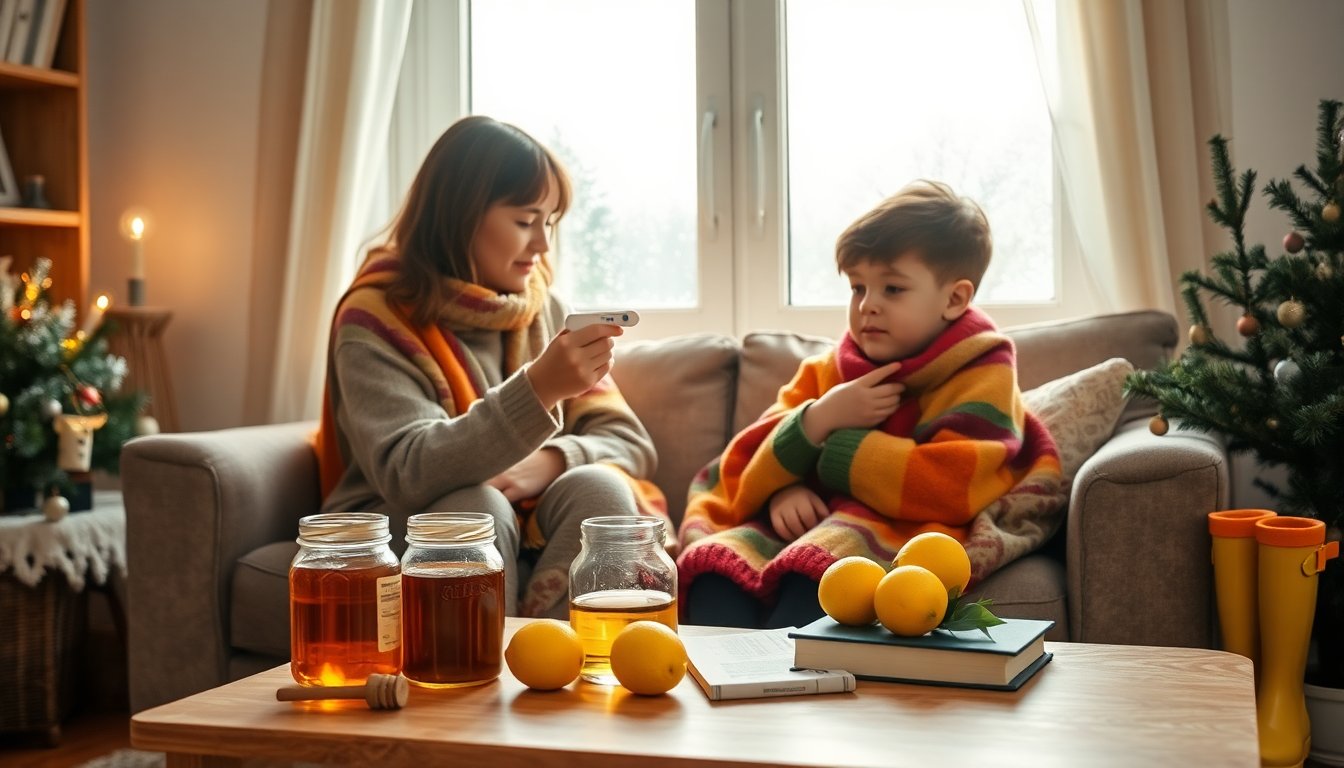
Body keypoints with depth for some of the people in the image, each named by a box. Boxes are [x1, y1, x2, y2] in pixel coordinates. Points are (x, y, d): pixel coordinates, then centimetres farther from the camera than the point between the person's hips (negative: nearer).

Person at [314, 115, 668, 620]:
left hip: (527, 542, 4)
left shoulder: (545, 312, 8)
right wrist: (538, 389, -35)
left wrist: (550, 461, -19)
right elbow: (406, 475, -23)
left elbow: (630, 442, 4)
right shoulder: (375, 321, -8)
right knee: (477, 507, -33)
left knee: (597, 487, -25)